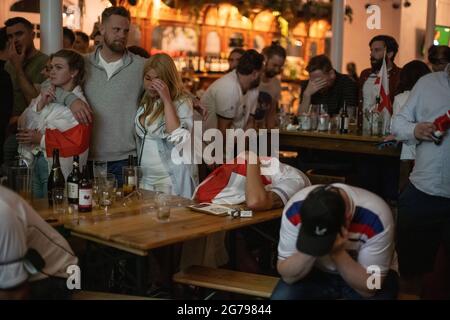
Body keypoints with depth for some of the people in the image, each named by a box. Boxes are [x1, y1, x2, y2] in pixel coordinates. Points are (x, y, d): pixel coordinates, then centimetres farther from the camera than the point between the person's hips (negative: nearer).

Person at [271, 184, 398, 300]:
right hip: (318, 273, 1)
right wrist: (310, 250, -36)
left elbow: (369, 287, -25)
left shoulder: (375, 218, -32)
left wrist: (338, 253, -38)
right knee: (280, 297, -26)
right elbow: (288, 276, -19)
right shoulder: (295, 210, -25)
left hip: (362, 277, -1)